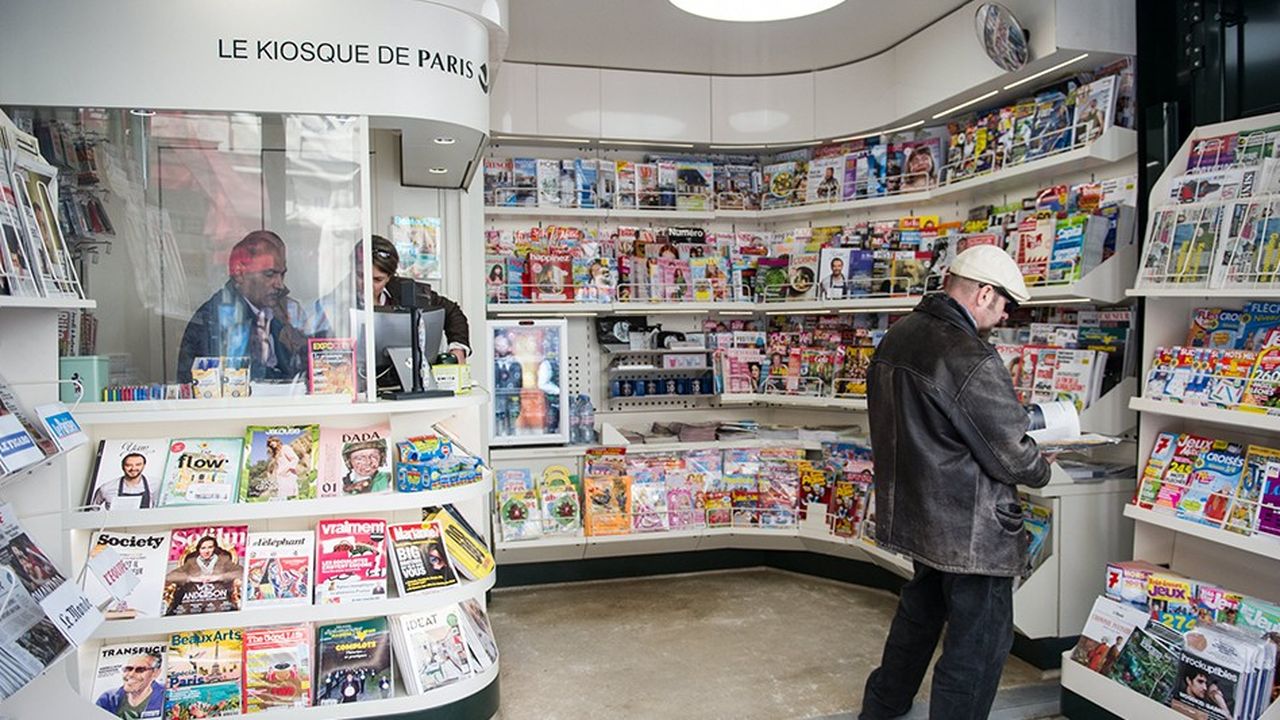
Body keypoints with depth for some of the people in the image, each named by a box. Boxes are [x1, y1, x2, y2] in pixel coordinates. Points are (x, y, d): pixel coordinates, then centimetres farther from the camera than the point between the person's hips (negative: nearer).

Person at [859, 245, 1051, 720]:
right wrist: (1042, 470, 4)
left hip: (912, 513, 10)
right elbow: (1012, 457, -19)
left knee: (921, 611, 28)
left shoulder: (896, 338, 2)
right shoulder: (972, 360, -26)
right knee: (979, 643, 7)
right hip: (970, 531, -9)